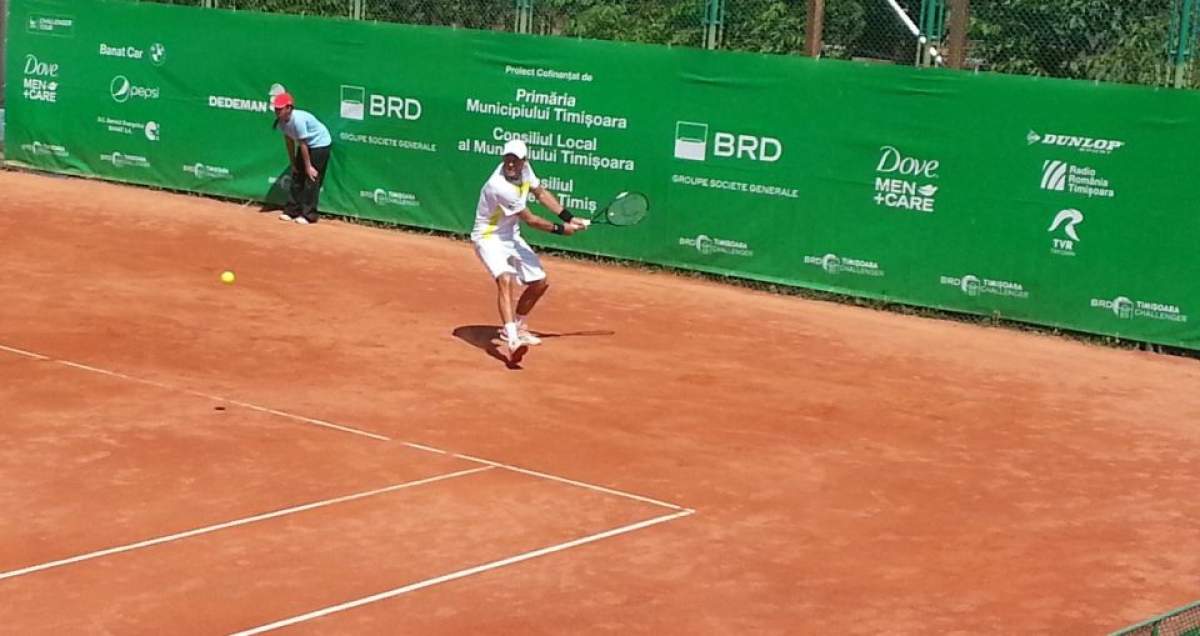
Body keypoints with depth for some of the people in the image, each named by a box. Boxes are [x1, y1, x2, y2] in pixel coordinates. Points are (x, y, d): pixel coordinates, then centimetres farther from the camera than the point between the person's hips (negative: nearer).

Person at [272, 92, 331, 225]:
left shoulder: (298, 120, -34)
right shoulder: (281, 122, -9)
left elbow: (303, 145, -28)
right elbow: (290, 141, 2)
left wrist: (308, 166, -21)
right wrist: (293, 163, 5)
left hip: (320, 143, -9)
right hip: (306, 144, 9)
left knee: (311, 178, -10)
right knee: (297, 176, 9)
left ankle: (309, 215, -6)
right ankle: (292, 211, 16)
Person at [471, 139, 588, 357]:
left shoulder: (525, 169, -8)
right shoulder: (499, 186, -31)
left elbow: (541, 193, 11)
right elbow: (530, 220, -21)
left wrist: (569, 218, 4)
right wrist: (561, 229, -10)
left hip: (511, 236, 9)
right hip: (489, 237, -9)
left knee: (539, 282, 11)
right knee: (506, 279, -32)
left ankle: (517, 327, 33)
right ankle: (512, 339, -45)